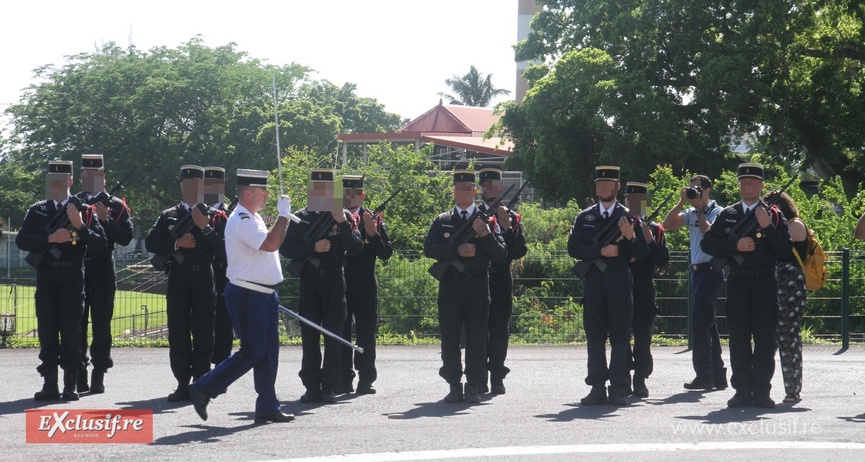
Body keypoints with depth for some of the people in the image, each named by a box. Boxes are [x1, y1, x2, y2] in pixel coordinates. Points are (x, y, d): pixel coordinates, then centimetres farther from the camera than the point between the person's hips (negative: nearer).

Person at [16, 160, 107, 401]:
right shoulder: (37, 210, 10)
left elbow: (101, 244, -2)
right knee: (47, 329, 2)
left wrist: (80, 227, -16)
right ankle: (50, 384, 7)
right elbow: (21, 240, -1)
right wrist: (50, 238, -13)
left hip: (73, 275, -2)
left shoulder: (85, 211, 6)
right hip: (46, 276, 2)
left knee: (72, 330, -3)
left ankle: (71, 385, 2)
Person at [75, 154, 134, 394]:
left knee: (101, 324, -1)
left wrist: (106, 220, -14)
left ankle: (98, 378, 2)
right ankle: (79, 377, 6)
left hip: (103, 272, -2)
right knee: (77, 323, 0)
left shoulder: (116, 205, 6)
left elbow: (126, 237, -3)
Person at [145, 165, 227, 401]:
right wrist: (177, 243, -8)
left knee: (203, 333, -2)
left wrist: (205, 228, -13)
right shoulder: (168, 216, 12)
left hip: (204, 278, -1)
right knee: (178, 333, -1)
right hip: (178, 278, 1)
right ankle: (183, 384, 3)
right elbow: (150, 243, 4)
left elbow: (222, 246, -1)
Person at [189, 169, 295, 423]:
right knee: (252, 352, -7)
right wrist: (284, 215, -22)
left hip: (264, 295, 10)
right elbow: (270, 244, -29)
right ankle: (203, 389, 3)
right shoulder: (241, 221, -18)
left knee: (268, 352, 8)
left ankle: (268, 407, 12)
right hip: (247, 296, -10)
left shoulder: (253, 218, 16)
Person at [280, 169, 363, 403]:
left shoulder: (344, 217, 5)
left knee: (333, 335, 0)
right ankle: (311, 386, 5)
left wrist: (342, 223, -16)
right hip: (309, 281, 1)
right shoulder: (301, 217, 7)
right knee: (309, 335, 1)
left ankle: (328, 387, 4)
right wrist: (313, 247, -15)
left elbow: (355, 248, -5)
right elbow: (286, 248, -1)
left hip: (334, 280, -1)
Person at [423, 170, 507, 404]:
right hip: (449, 286, 1)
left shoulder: (486, 220, 8)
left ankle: (473, 387, 4)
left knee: (477, 337, -1)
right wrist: (457, 250, -15)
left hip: (478, 286, -1)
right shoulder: (442, 221, 11)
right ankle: (454, 386, 7)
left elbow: (501, 256, 1)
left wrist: (486, 235, -16)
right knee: (450, 336, 1)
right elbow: (429, 248, -4)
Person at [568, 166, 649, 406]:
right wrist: (600, 251, -11)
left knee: (620, 336, -2)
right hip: (593, 285, 2)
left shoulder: (628, 217, 4)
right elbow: (573, 248, 2)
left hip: (620, 286, -2)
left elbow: (643, 254, 1)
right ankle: (597, 388, 6)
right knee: (595, 336, 2)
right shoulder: (584, 217, 10)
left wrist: (631, 237, -18)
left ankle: (618, 389, -1)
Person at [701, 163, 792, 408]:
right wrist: (735, 245, -9)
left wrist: (768, 226, -16)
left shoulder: (774, 215, 5)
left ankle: (762, 391, 2)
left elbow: (785, 250, -4)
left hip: (765, 283, -1)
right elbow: (707, 243, 3)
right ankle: (742, 390, 5)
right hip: (737, 283, 2)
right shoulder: (727, 215, 11)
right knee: (738, 338, 1)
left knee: (765, 338, -2)